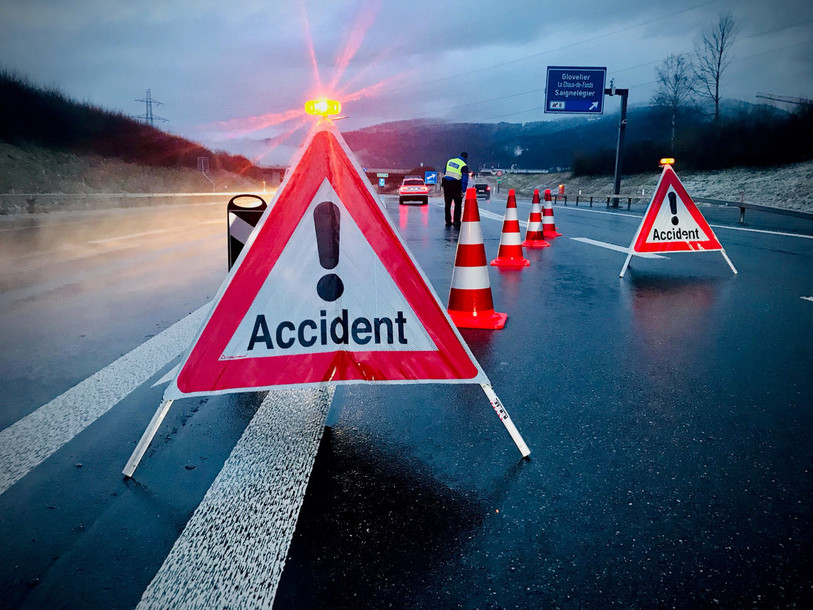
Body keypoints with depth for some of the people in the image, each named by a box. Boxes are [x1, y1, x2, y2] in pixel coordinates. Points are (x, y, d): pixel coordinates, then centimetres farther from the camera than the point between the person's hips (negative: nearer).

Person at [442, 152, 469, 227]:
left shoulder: (450, 161, 11)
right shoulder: (464, 166, -6)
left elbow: (444, 173, 19)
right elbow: (465, 180, -10)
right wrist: (463, 191, -9)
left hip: (446, 184, 5)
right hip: (456, 186, -5)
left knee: (448, 204, 13)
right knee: (458, 205, 5)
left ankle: (448, 222, 16)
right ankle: (456, 222, 1)